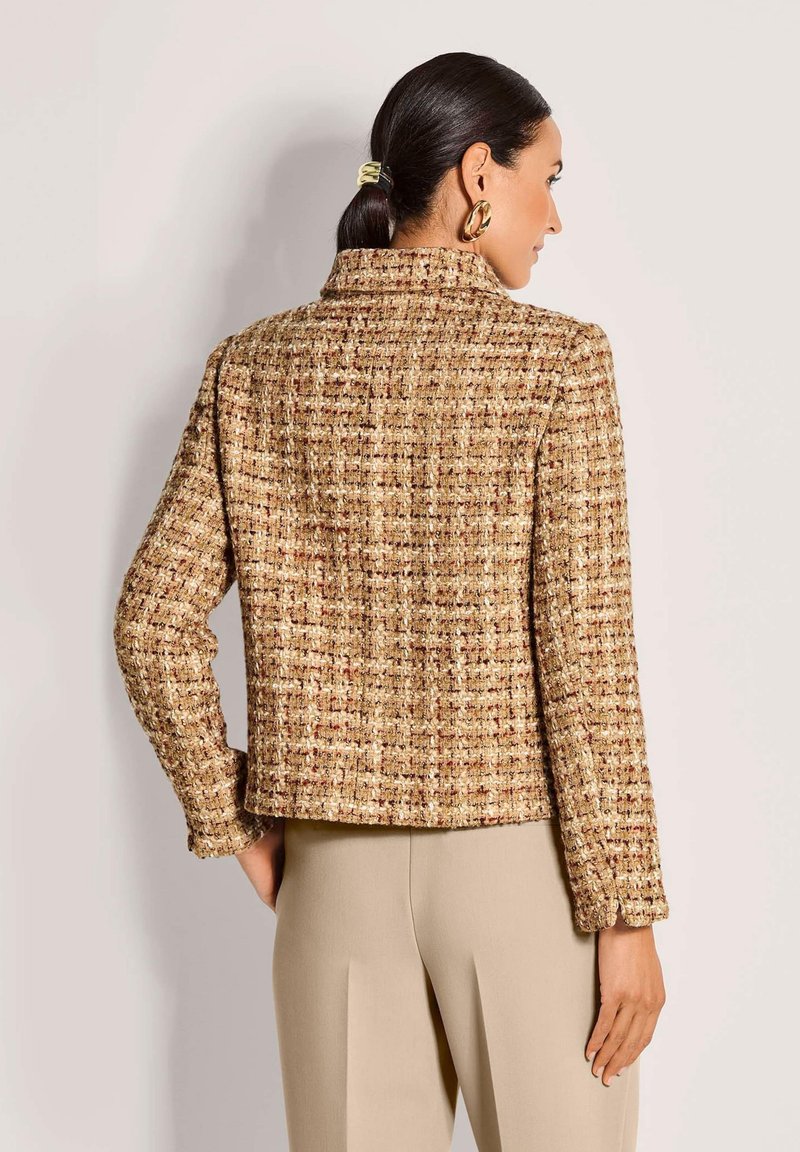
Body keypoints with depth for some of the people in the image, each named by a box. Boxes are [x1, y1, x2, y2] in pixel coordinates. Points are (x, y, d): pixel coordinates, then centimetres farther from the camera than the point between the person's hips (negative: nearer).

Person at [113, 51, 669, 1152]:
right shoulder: (558, 361, -11)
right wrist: (628, 910, -9)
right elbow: (587, 662, -14)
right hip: (524, 864, -3)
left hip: (335, 869, 4)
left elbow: (155, 621, -3)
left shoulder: (254, 368, 0)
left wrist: (231, 817, 7)